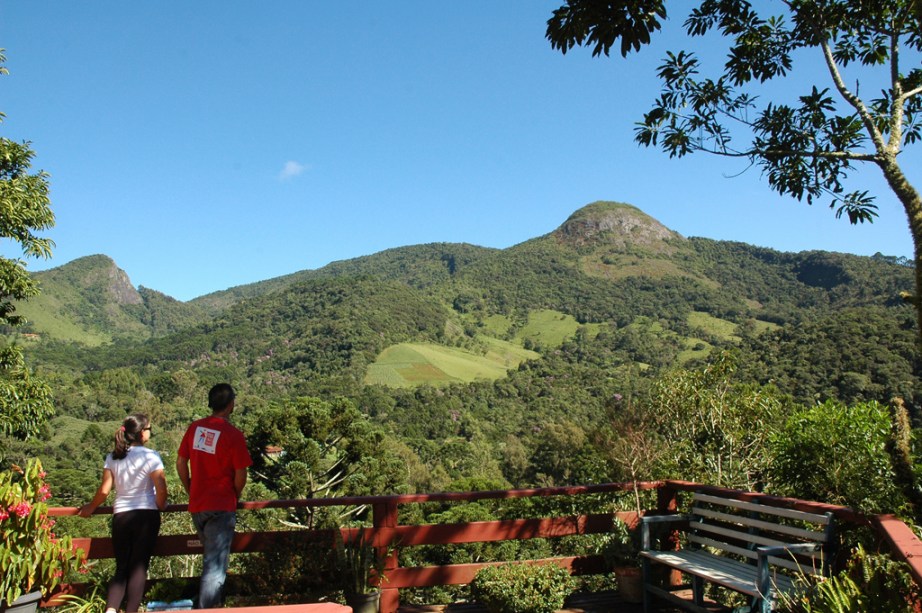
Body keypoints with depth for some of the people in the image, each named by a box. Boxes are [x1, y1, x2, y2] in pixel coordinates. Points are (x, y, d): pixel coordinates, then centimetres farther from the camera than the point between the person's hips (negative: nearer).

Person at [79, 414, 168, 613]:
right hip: (146, 515, -4)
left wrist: (90, 508, 21)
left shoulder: (113, 458, 4)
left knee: (121, 568, 12)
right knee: (139, 567, 4)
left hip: (120, 516, 4)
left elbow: (104, 491, 3)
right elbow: (161, 490, -12)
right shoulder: (150, 456, -9)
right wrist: (159, 507, 7)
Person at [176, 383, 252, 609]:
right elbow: (241, 476, -12)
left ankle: (215, 602, 36)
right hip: (221, 507, -7)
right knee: (215, 564, 1)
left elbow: (180, 464, 9)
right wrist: (234, 497, 6)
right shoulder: (233, 435, -15)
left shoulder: (194, 428, 2)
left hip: (196, 506, 7)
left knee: (211, 558, 24)